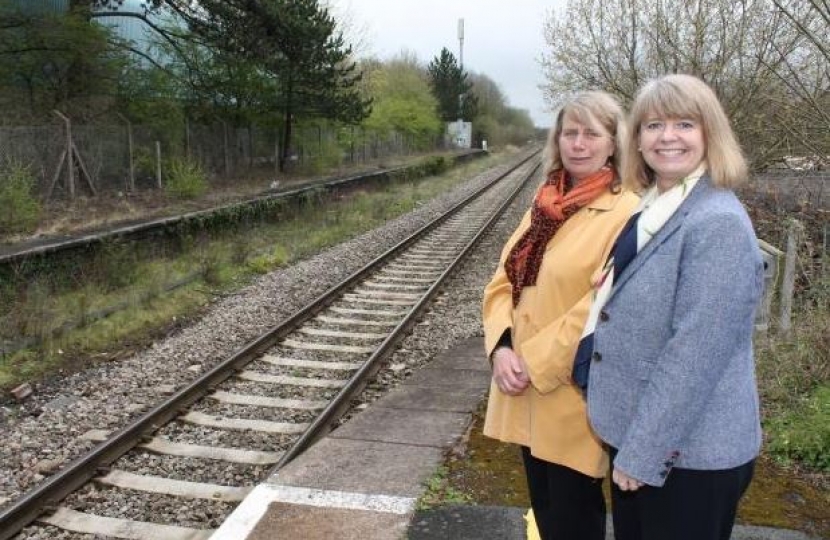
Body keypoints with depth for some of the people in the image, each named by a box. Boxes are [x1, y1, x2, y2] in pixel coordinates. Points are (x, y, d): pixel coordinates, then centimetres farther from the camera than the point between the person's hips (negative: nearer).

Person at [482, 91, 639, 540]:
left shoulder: (628, 212, -14)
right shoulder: (545, 203, 8)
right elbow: (503, 280, 6)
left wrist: (535, 363, -17)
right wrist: (502, 347, -10)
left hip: (574, 396, -6)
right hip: (525, 390, 6)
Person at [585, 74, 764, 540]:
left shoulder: (719, 224, -21)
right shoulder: (649, 212, 6)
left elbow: (695, 354, -24)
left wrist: (642, 453, -19)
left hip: (689, 452, -8)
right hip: (637, 434, 8)